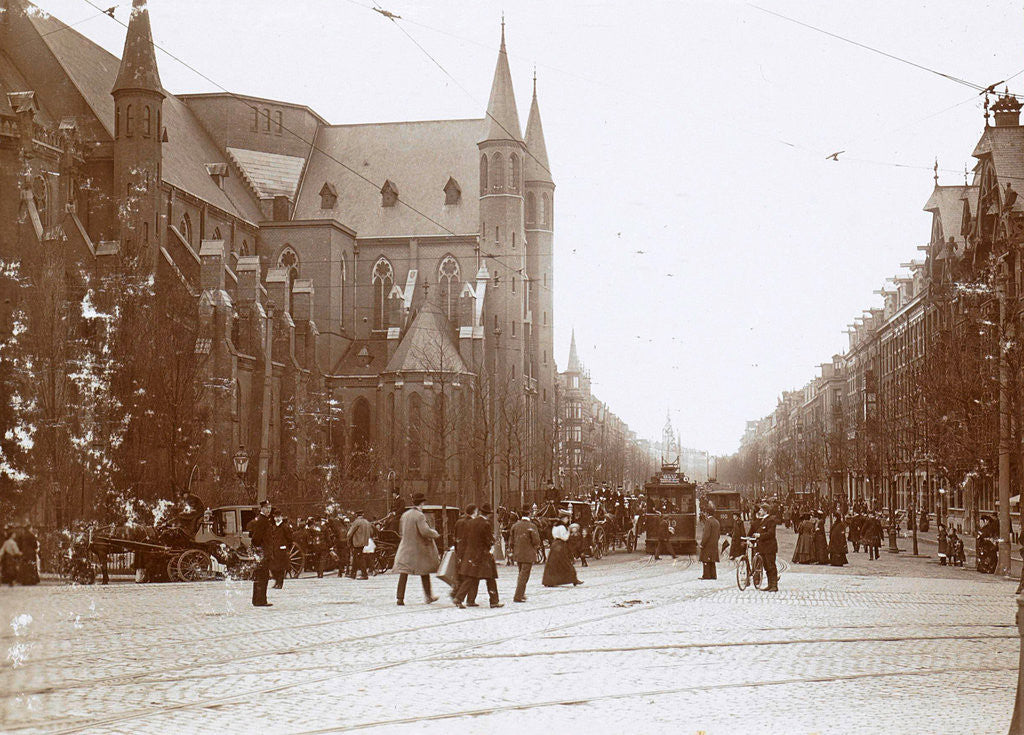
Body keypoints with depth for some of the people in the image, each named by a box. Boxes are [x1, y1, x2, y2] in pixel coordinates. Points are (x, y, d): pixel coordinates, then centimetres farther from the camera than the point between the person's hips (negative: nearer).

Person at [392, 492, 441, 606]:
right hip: (419, 548, -5)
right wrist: (435, 533, -7)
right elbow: (425, 531, -25)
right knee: (424, 572, 9)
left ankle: (400, 598, -6)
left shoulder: (405, 515, 8)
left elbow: (401, 532, 17)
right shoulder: (419, 516, -14)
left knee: (403, 572, 1)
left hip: (405, 548, 5)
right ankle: (428, 596, 18)